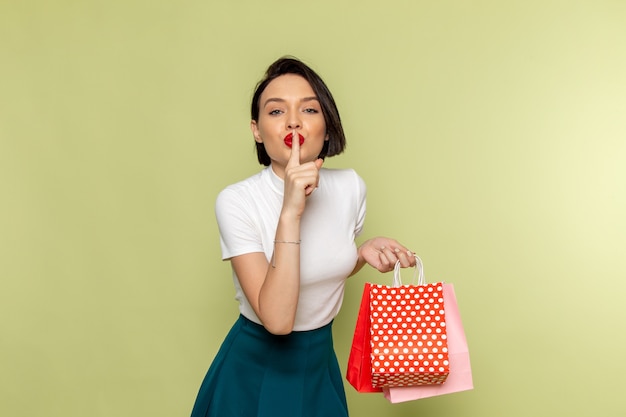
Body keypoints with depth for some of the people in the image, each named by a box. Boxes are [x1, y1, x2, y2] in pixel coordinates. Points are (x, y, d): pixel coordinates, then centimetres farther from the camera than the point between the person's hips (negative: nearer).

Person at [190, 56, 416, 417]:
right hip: (256, 371, -4)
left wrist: (366, 252, -10)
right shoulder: (236, 201, -22)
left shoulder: (351, 187, -8)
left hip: (321, 362, 4)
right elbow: (277, 319, -29)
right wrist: (290, 211, -34)